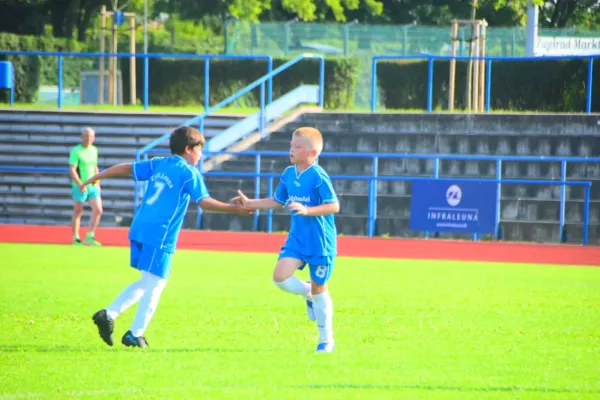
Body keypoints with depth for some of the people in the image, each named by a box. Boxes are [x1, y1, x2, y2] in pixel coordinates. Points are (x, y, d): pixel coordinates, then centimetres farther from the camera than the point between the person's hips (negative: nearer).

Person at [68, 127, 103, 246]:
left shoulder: (94, 150, 9)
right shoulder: (76, 151, -10)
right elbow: (72, 170, -16)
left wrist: (97, 183, 17)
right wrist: (80, 184, -24)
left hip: (93, 186, 6)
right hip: (80, 187, -6)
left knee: (98, 210, -5)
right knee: (78, 213, 3)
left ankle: (90, 237, 2)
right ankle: (76, 239, 12)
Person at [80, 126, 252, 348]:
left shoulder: (159, 164, 16)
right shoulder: (189, 173, -4)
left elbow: (126, 168, 20)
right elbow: (204, 202, -12)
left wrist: (95, 178, 29)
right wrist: (234, 209, -6)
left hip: (139, 229, 8)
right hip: (160, 235, -8)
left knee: (146, 282, 17)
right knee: (155, 284, 0)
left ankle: (108, 314, 8)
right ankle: (135, 335, 0)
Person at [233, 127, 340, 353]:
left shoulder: (318, 177, -17)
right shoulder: (288, 174, 5)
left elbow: (334, 206, -20)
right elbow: (278, 201, 18)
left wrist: (307, 210, -31)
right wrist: (250, 204, 10)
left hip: (320, 242, -6)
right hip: (296, 239, 6)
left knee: (319, 289, 4)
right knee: (280, 276, -15)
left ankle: (326, 340, 20)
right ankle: (308, 294, 18)